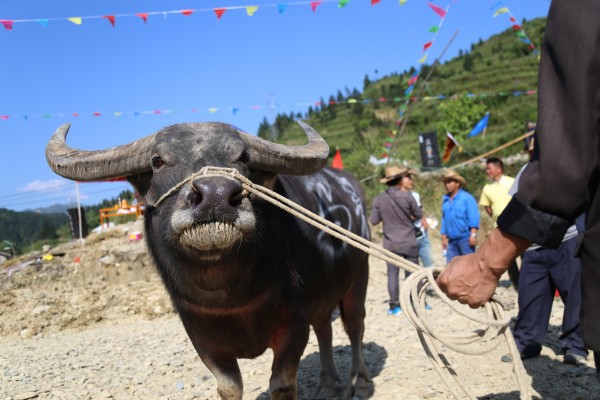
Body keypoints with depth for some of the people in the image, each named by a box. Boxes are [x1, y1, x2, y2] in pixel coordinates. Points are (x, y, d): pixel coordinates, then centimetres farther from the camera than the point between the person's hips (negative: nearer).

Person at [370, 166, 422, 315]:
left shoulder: (379, 199, -7)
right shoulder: (407, 195, -13)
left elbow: (373, 221, -2)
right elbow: (418, 215, -3)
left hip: (390, 244, 1)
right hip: (409, 242, -1)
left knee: (392, 274, 7)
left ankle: (394, 306, 7)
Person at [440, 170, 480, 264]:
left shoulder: (466, 197, -3)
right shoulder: (445, 200, 14)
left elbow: (474, 217, -8)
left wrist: (473, 235, -15)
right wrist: (444, 238, 16)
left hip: (466, 239, -5)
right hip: (452, 240, 6)